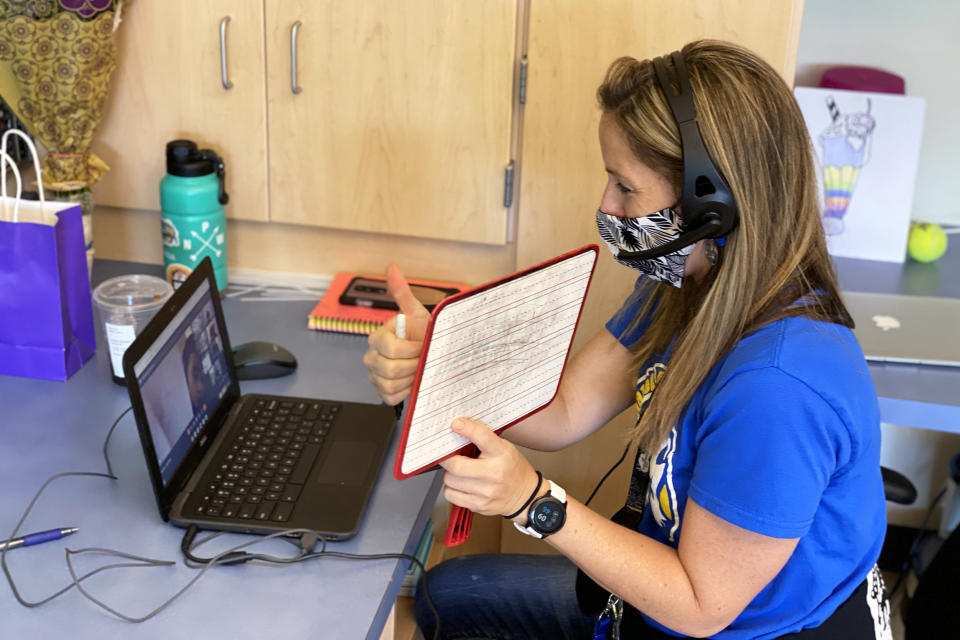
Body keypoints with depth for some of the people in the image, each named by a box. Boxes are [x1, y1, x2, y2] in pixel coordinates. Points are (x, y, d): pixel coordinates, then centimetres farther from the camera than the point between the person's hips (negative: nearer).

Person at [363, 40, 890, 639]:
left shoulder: (780, 384, -37)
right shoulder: (684, 287, -8)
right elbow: (563, 413, -5)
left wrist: (535, 499, -32)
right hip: (674, 574, 8)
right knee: (444, 592, 19)